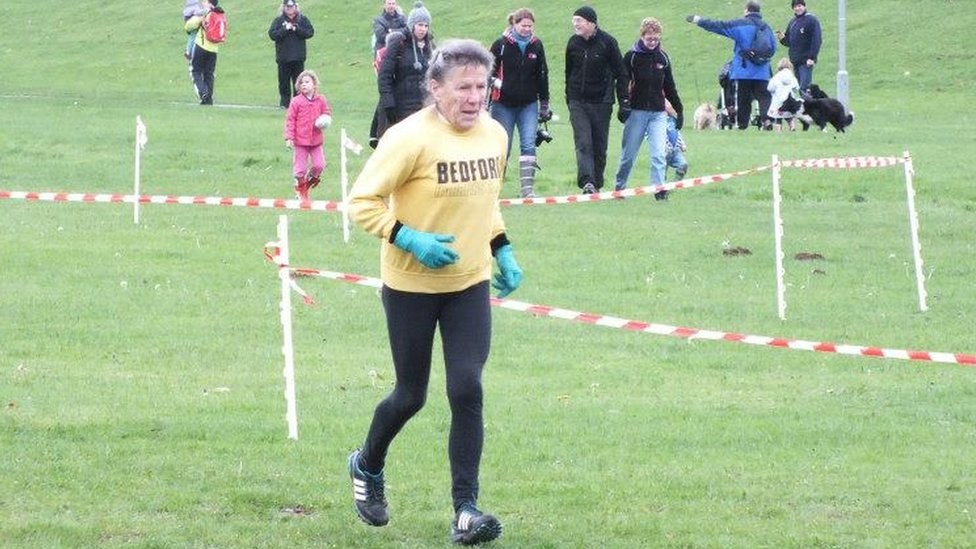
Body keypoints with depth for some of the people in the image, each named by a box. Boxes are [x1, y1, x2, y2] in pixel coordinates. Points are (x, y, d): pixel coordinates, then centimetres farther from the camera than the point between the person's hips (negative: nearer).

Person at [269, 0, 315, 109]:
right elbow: (272, 35, -7)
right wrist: (285, 29, -16)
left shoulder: (302, 19, 4)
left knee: (298, 81, 3)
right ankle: (285, 103, 11)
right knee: (284, 81, 3)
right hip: (283, 58, 0)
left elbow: (310, 32, -3)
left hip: (298, 58, 0)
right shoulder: (278, 20, 2)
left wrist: (297, 29, -14)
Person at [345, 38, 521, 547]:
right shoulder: (411, 138, -19)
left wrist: (503, 252, 9)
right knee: (411, 395, 8)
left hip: (470, 283, 4)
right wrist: (410, 240, -25)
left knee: (467, 390, -9)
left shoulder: (494, 135, 1)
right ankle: (367, 466, 39)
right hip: (411, 287, -4)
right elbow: (362, 202, -17)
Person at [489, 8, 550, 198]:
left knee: (528, 145, -11)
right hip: (504, 104, -2)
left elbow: (542, 75, 13)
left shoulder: (536, 46, 5)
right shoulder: (501, 45, -4)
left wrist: (544, 104, 14)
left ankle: (527, 188, -15)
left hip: (529, 105, 2)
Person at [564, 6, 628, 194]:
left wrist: (624, 101, -5)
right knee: (583, 143, -14)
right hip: (578, 102, 1)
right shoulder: (573, 43, 5)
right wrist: (569, 100, 15)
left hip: (601, 102, -1)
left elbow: (620, 73, -1)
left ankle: (596, 184, 15)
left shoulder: (607, 42, -5)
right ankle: (587, 182, -25)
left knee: (599, 147, 5)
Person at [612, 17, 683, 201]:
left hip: (658, 113, 2)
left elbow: (670, 87, 16)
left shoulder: (662, 58, 8)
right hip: (636, 111, -2)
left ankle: (659, 189, -12)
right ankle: (619, 187, 22)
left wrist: (679, 109, 18)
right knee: (628, 154, 6)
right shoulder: (631, 57, -3)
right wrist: (624, 105, -22)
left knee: (659, 154, -11)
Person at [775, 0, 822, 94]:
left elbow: (816, 40, -12)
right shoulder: (792, 22, 16)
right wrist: (783, 38, -3)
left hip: (806, 61, -7)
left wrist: (812, 58, -19)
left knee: (804, 88, -13)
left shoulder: (812, 20, -6)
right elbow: (789, 42, 21)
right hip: (794, 61, 7)